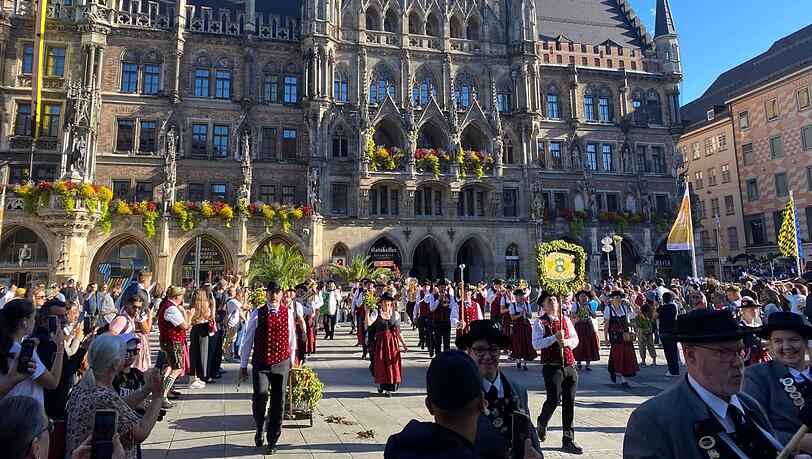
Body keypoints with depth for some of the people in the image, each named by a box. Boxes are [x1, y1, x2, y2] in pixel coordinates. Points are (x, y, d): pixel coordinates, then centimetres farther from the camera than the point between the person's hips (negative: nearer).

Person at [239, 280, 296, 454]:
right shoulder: (257, 313, -3)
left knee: (278, 403, 6)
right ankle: (259, 430, 18)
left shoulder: (288, 313, 0)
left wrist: (292, 358, 18)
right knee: (259, 397, -13)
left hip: (281, 363, 1)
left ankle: (272, 440, 24)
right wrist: (243, 365, 5)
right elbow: (247, 340, 3)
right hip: (260, 363, -1)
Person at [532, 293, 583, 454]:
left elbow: (575, 339, 13)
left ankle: (568, 439, 15)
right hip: (552, 366, -5)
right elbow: (536, 344, -14)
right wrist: (554, 338, -23)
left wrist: (567, 342, -9)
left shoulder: (566, 319, 13)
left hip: (569, 365, 5)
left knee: (569, 402, 6)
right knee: (554, 400, -5)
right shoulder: (540, 322, -4)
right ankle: (542, 423, 28)